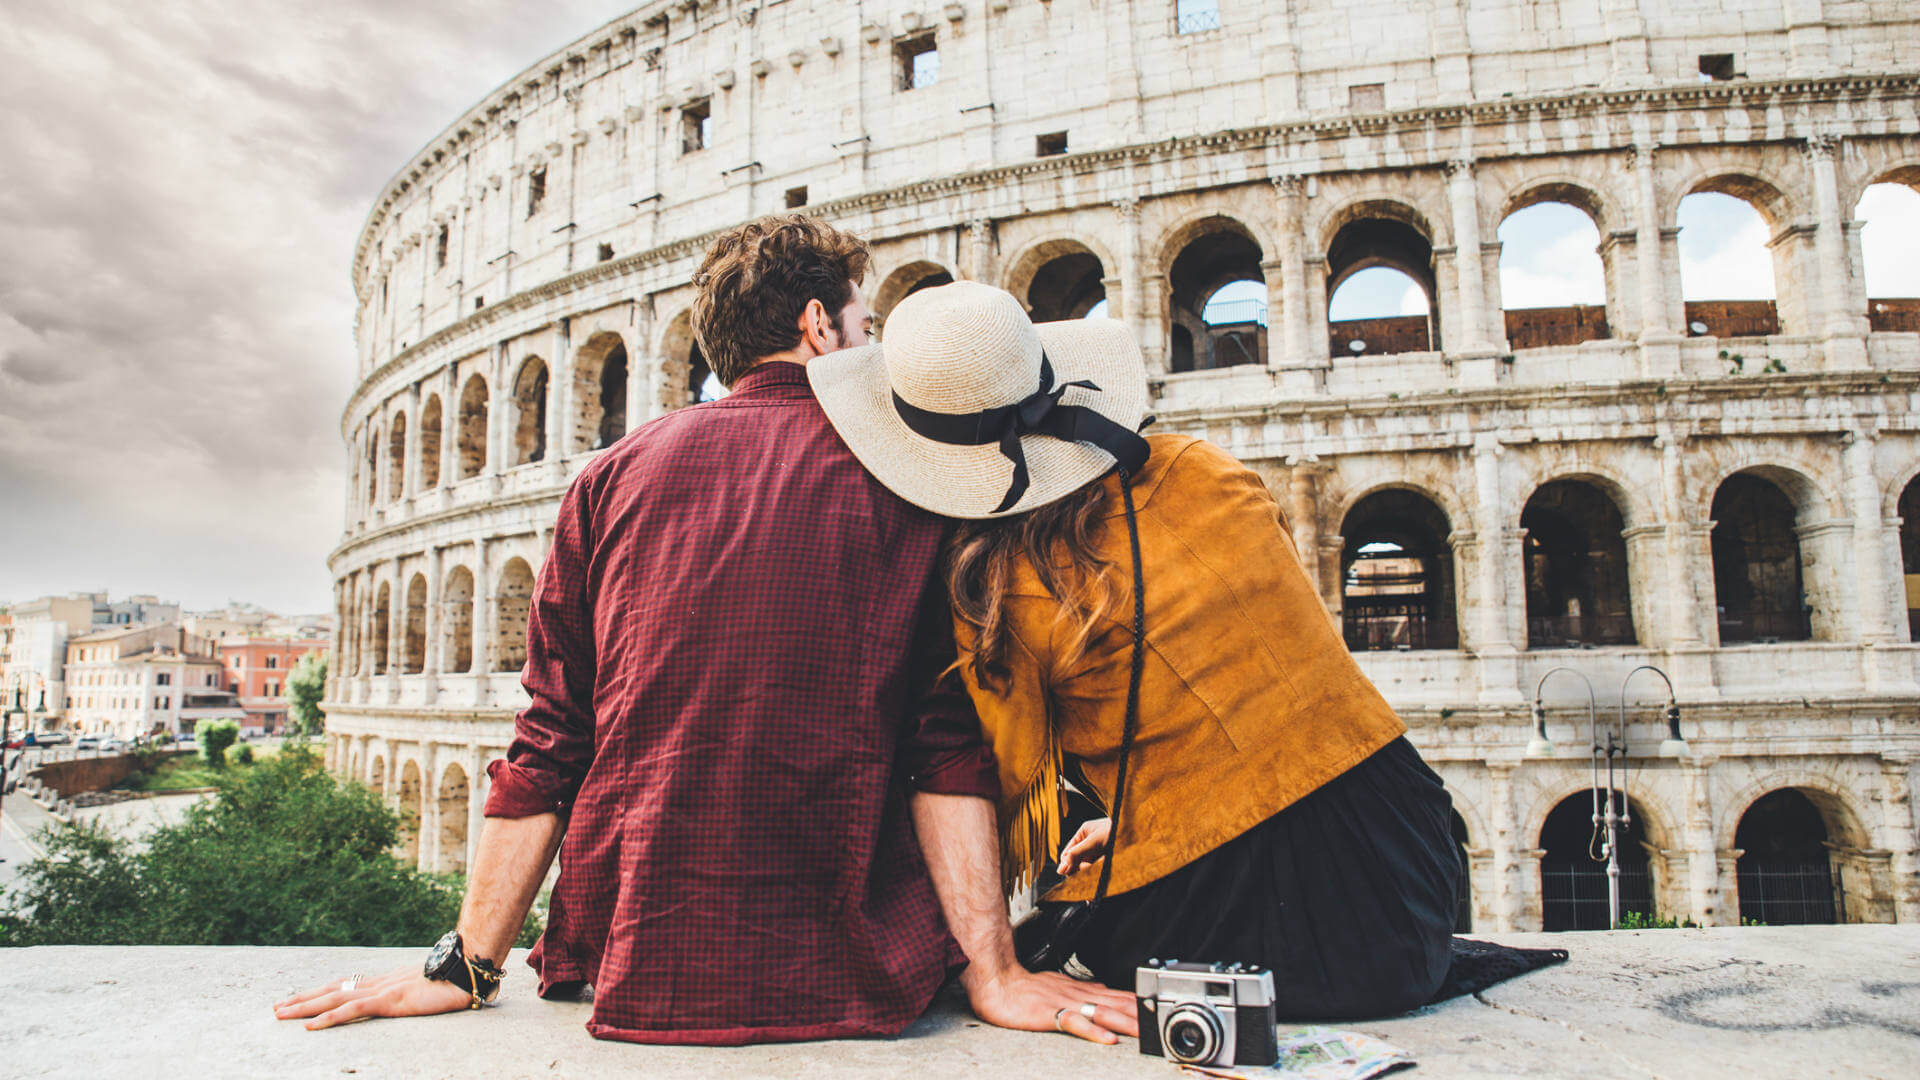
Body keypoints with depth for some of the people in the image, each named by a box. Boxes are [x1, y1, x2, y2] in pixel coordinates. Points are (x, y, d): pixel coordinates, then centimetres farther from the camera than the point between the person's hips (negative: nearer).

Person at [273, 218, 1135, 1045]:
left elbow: (546, 742, 4)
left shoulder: (617, 472, 6)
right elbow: (948, 741, -9)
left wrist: (468, 966, 8)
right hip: (839, 981, -2)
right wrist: (993, 973, -8)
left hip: (631, 969, 3)